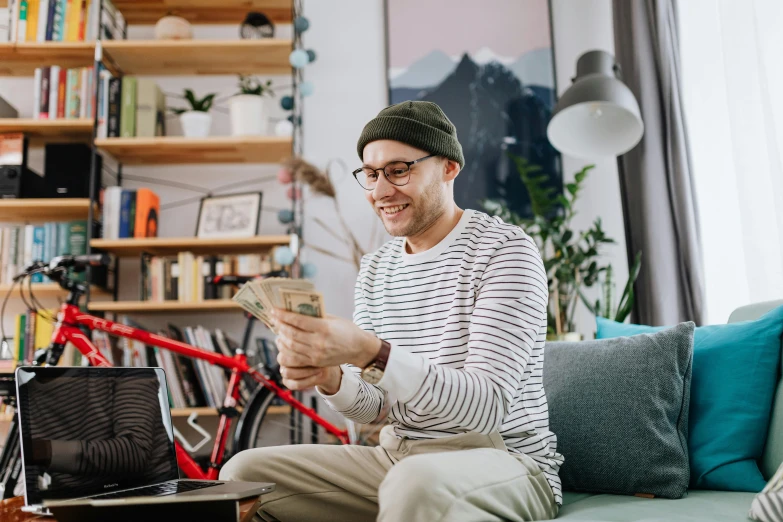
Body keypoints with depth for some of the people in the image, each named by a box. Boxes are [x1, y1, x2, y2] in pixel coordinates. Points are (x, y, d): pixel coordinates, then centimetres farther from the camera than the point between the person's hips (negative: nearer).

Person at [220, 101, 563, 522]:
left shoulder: (505, 249, -11)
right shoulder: (374, 269, 10)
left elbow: (489, 407, -21)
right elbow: (371, 405, 8)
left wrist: (373, 353, -33)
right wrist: (328, 377, -14)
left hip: (504, 460, -6)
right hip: (397, 458, 6)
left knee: (416, 483, -38)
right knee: (244, 471, -3)